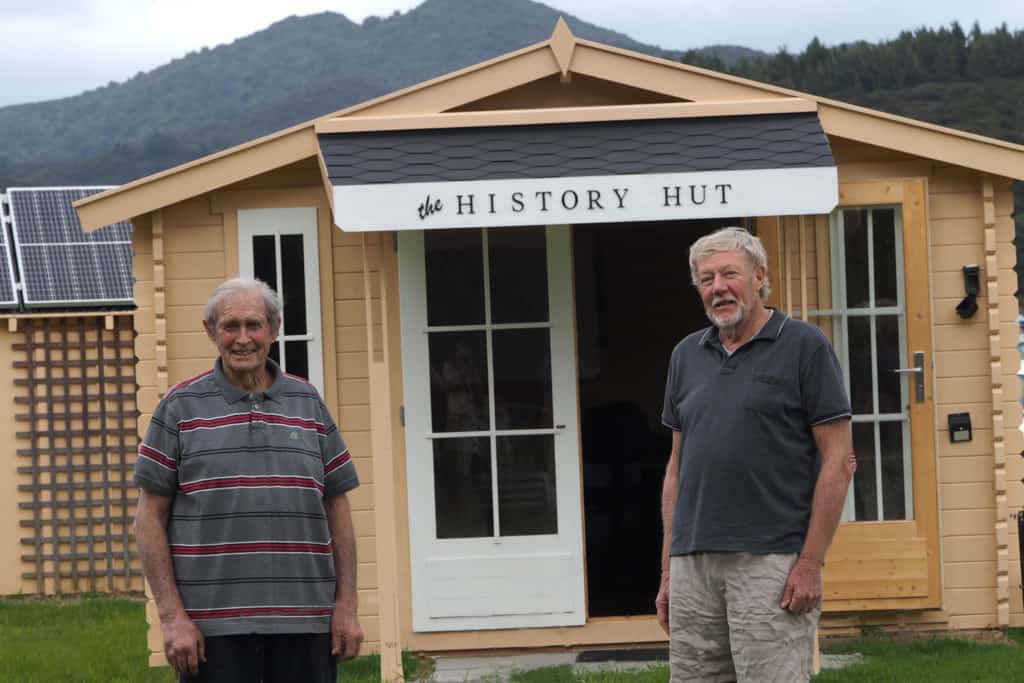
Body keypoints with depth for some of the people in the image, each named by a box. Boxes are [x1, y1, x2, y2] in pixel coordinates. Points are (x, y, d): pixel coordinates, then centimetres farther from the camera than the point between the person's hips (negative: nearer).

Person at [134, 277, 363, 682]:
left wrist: (347, 605, 5)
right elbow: (150, 517, 1)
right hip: (213, 628, -2)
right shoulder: (181, 406, 4)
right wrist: (171, 615, -6)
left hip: (304, 622, 3)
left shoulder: (308, 403, 12)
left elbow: (337, 509, 13)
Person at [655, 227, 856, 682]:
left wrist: (811, 563, -12)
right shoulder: (686, 355, 15)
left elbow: (839, 460, -5)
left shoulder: (804, 346, -2)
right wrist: (668, 570, 13)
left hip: (771, 562, -5)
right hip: (692, 565, 6)